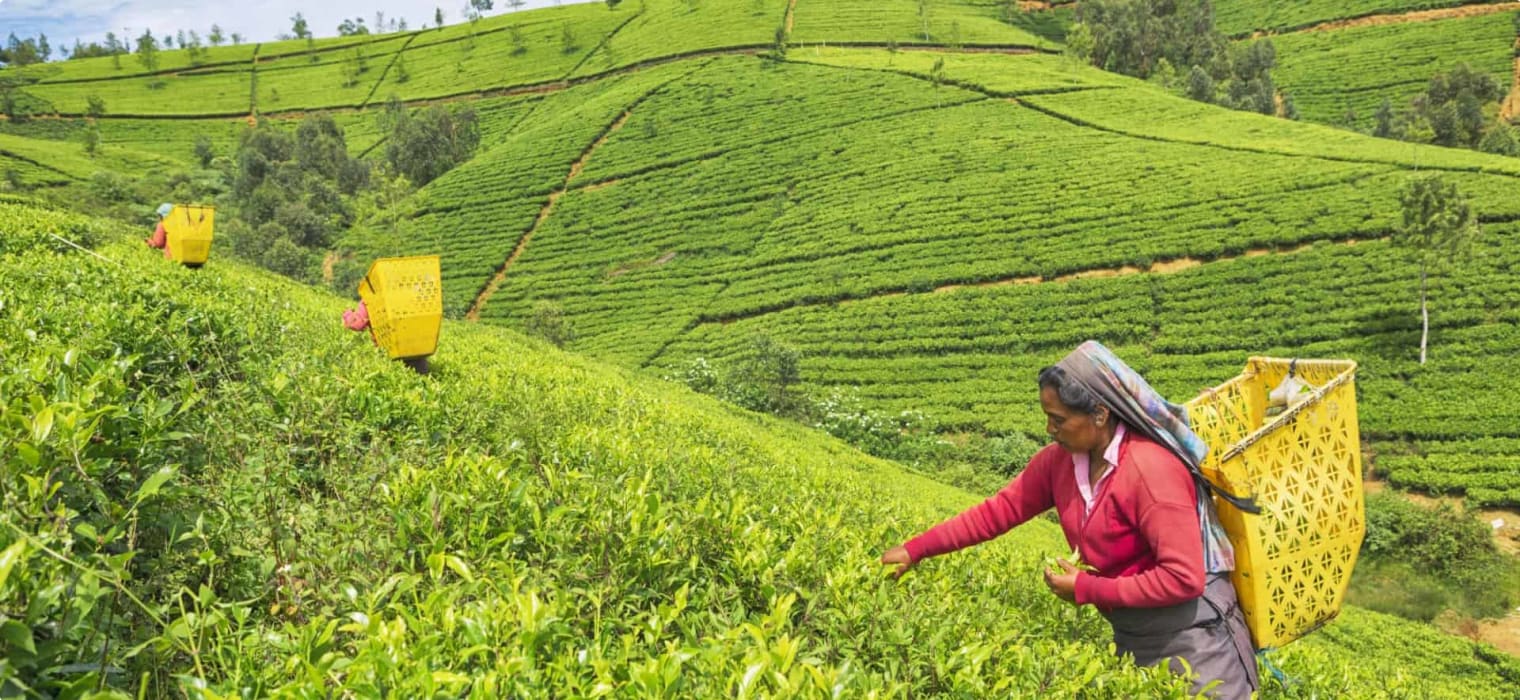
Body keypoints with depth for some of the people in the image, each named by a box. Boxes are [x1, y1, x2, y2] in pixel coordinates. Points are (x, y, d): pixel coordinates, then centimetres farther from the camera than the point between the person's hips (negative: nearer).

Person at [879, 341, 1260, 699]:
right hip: (1132, 633, 7)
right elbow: (999, 510, 1)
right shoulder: (1060, 460, -5)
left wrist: (1086, 589, -20)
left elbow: (1184, 578, -26)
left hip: (1192, 633, -7)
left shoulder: (1151, 469, -26)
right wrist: (916, 550, -3)